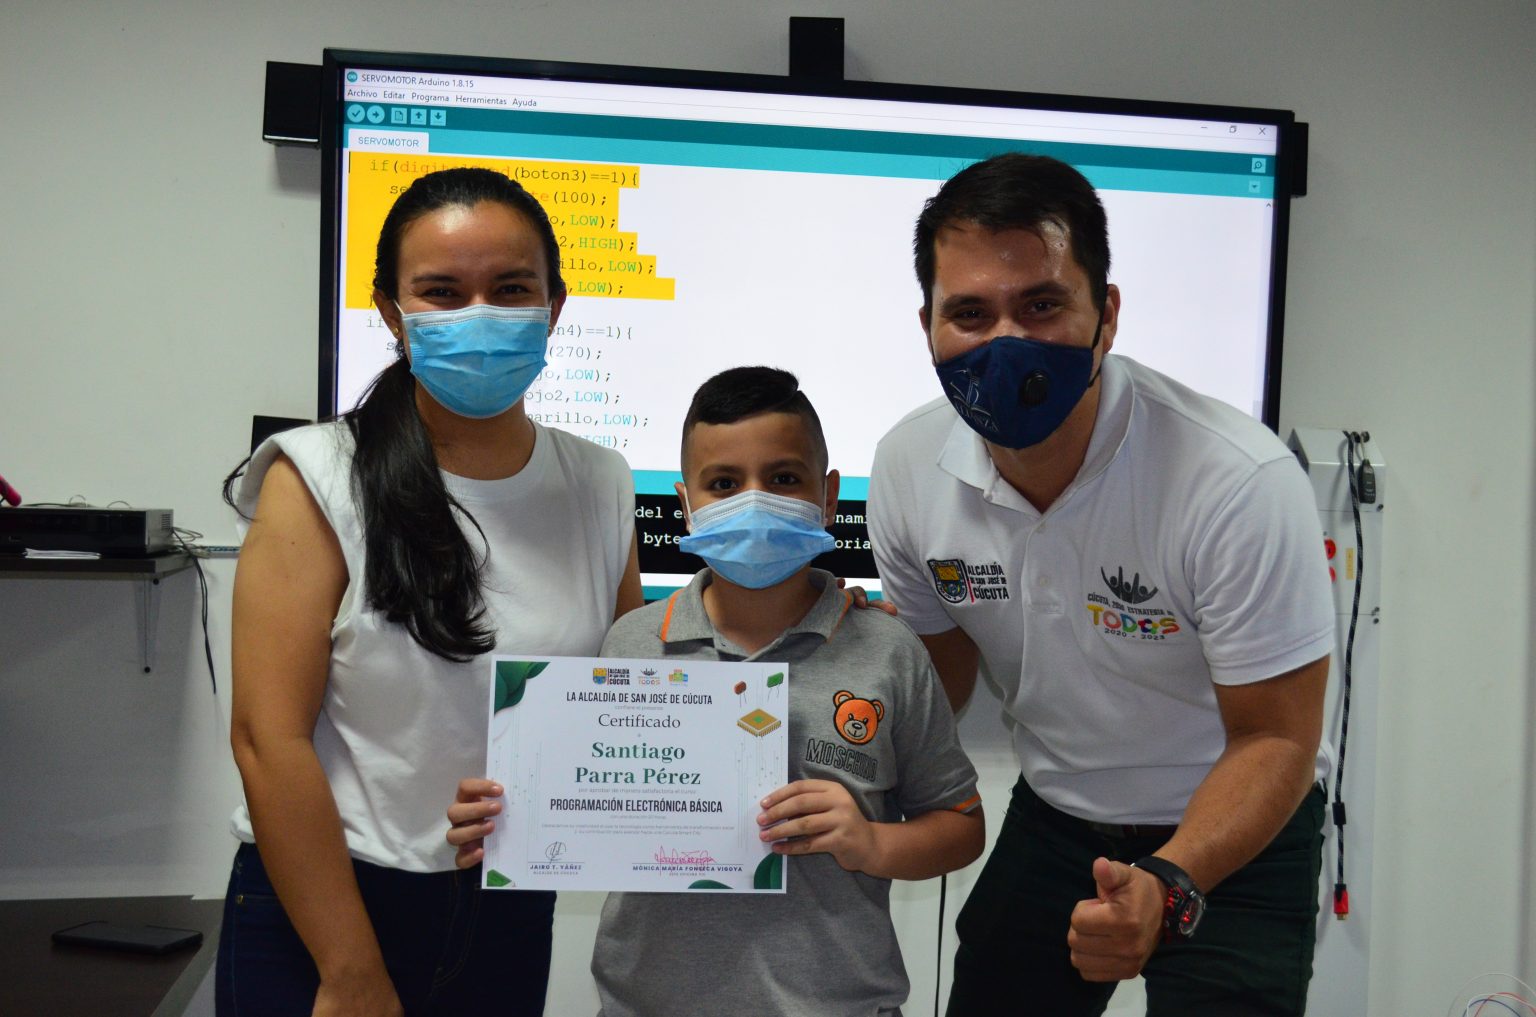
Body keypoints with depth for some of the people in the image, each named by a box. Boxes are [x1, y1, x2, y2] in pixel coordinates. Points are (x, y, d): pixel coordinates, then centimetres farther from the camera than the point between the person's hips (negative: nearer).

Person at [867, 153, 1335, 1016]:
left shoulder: (1242, 484, -29)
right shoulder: (909, 468, -14)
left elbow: (1275, 738, -21)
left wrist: (1165, 883, -37)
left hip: (1238, 838, -4)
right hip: (1052, 820, 4)